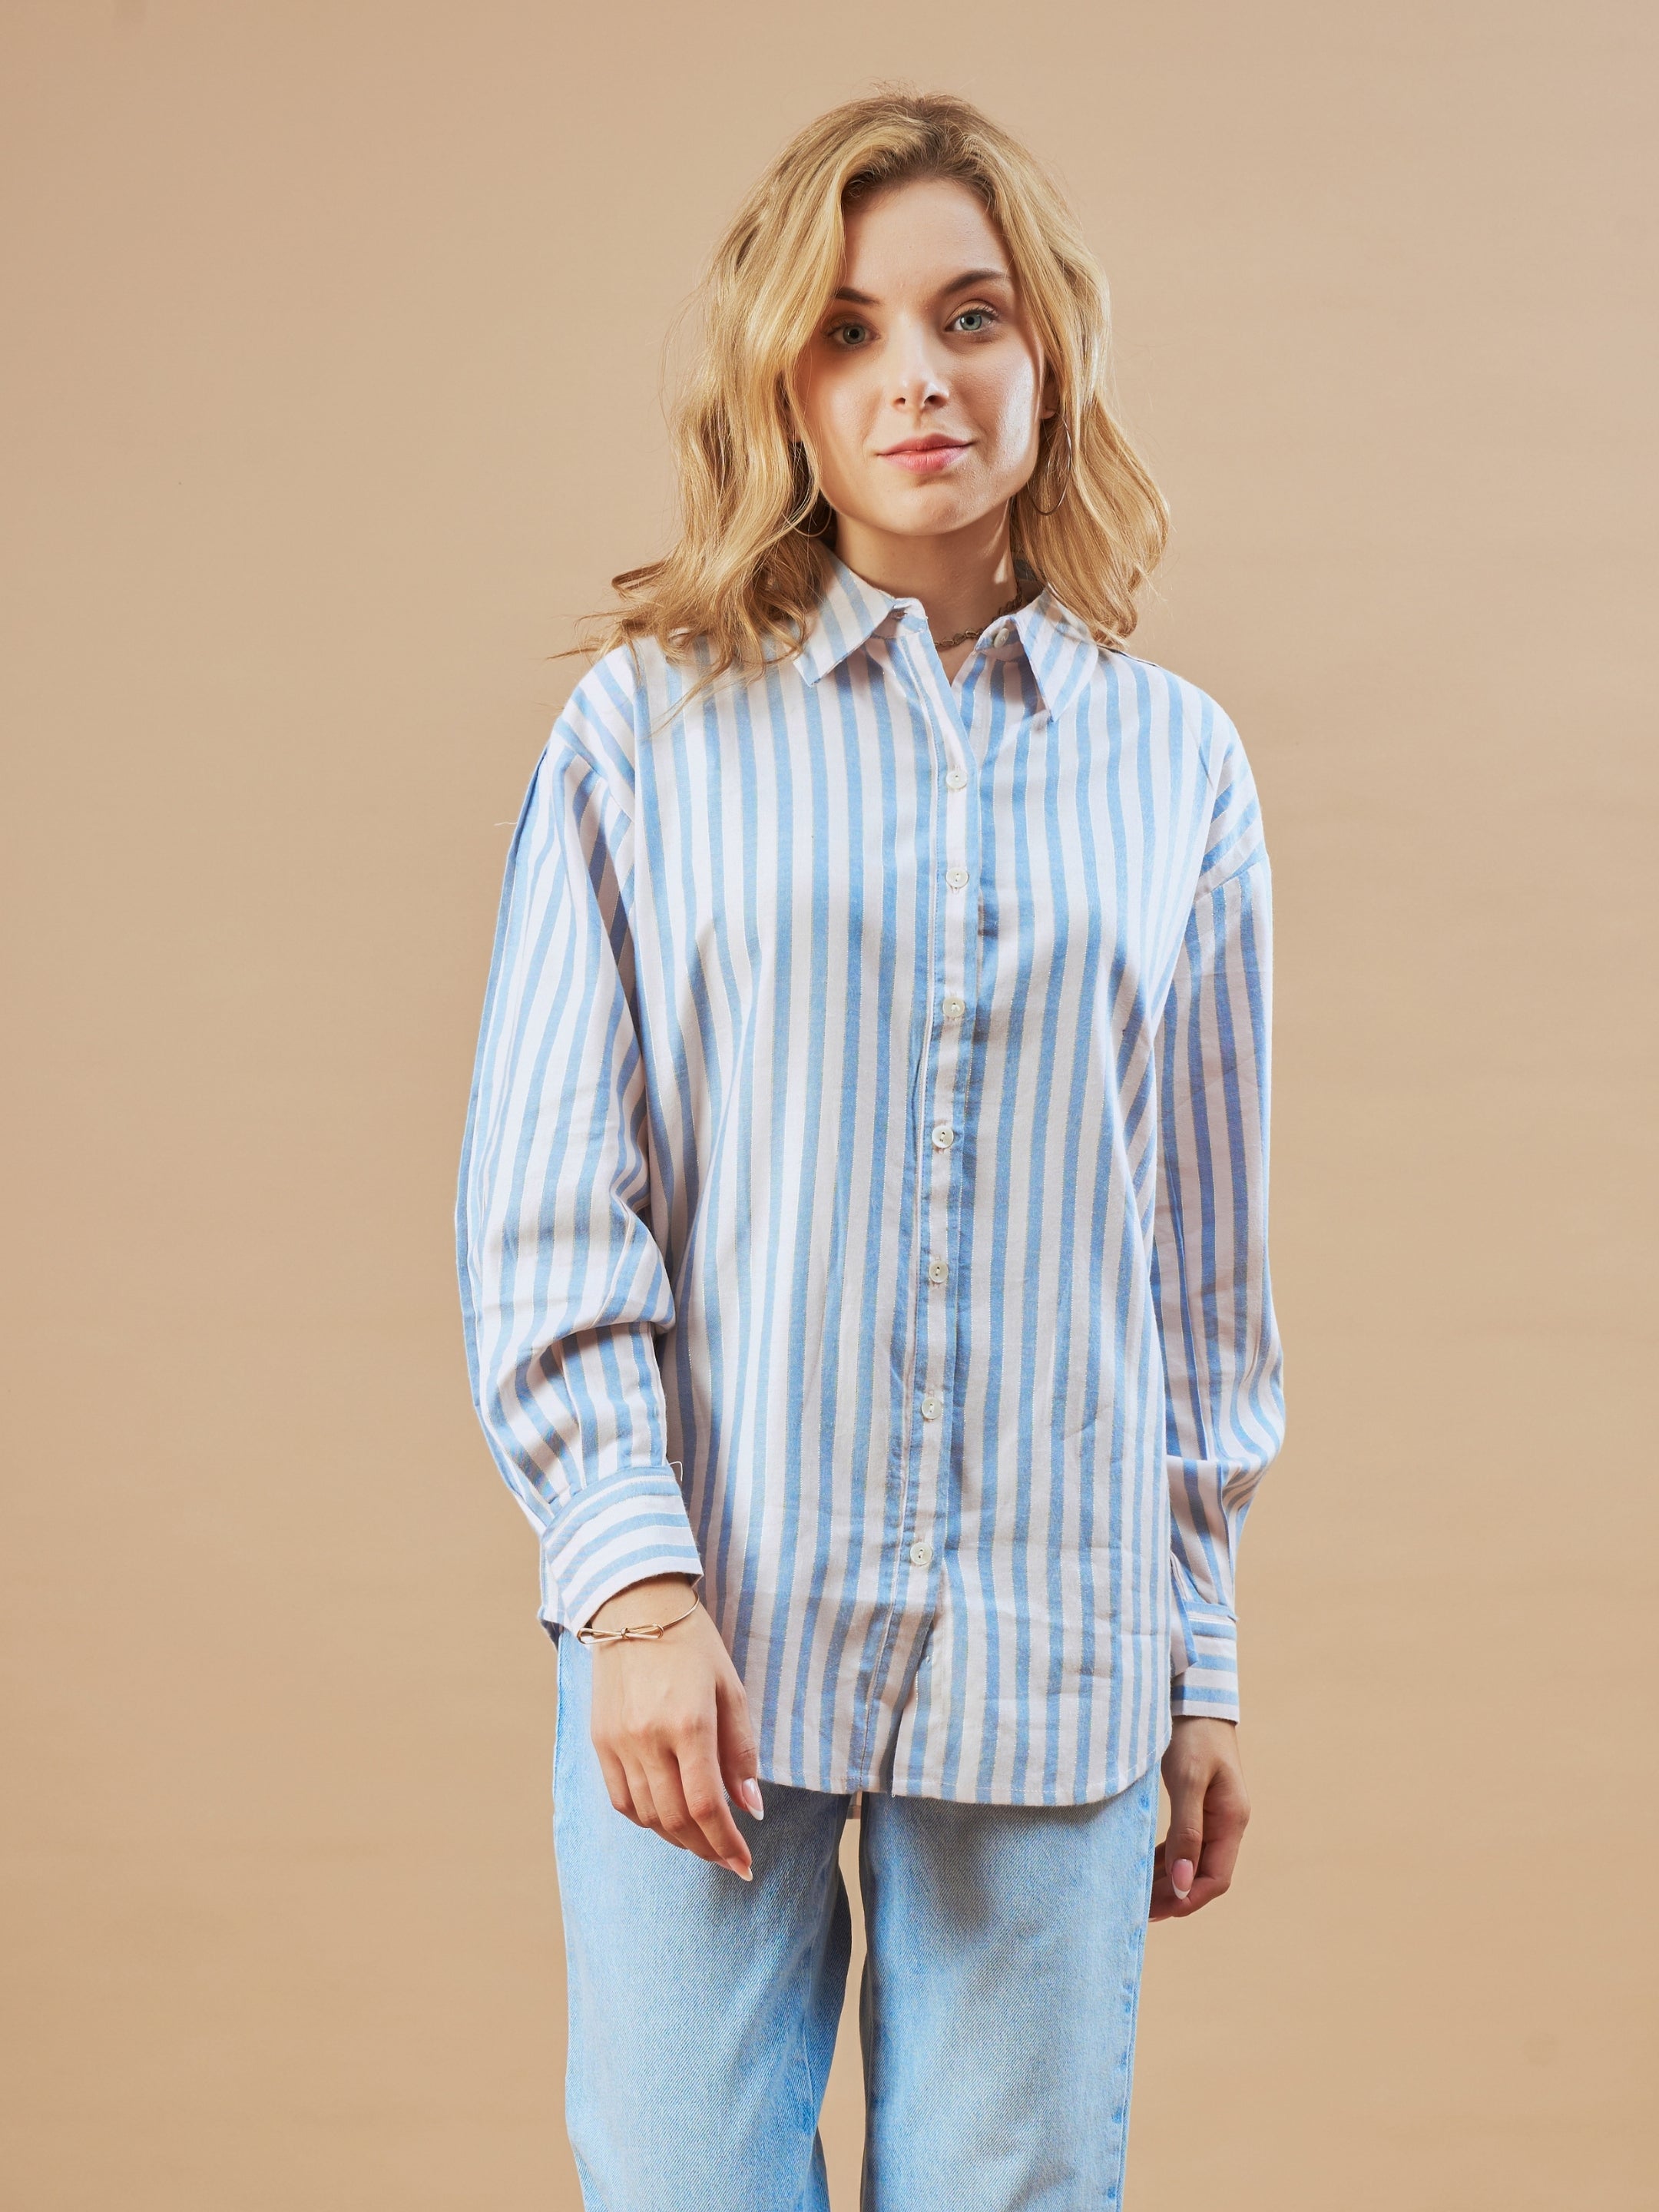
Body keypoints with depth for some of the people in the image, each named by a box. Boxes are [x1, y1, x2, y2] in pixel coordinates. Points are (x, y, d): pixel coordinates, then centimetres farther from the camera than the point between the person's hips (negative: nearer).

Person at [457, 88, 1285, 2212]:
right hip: (713, 1635, -1)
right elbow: (542, 1213, -1)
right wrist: (634, 1589, -11)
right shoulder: (648, 733, 2)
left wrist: (1200, 1665, 12)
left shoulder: (1179, 767, 8)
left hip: (1054, 1660, 2)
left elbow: (1208, 1265, 12)